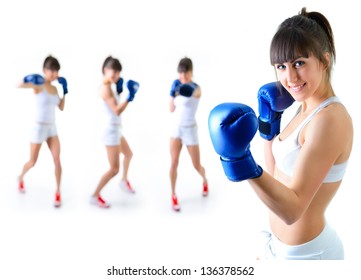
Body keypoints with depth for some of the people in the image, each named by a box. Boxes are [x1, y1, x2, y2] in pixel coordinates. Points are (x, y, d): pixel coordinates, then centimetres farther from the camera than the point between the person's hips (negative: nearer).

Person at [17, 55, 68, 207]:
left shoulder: (54, 88, 7)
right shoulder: (38, 85, -13)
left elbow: (61, 107, 14)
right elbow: (18, 86, -28)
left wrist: (65, 91, 6)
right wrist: (28, 81, -48)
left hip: (52, 128, 5)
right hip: (39, 128, -5)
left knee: (57, 160, -6)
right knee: (32, 162, 10)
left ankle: (58, 192, 3)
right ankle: (21, 177, 42)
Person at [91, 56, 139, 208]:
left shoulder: (108, 86, 8)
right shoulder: (105, 88, -21)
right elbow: (117, 111, -28)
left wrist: (119, 90, 7)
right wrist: (130, 97, -34)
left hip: (116, 129, 11)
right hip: (111, 130, -10)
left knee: (128, 154, 30)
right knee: (114, 169, -5)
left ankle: (124, 181, 50)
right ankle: (95, 196, 7)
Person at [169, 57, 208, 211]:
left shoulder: (196, 88, -15)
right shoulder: (177, 85, 0)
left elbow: (194, 93, -36)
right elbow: (171, 109, 0)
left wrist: (187, 91, -54)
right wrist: (172, 94, -14)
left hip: (190, 130, -4)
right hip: (176, 128, 4)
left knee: (197, 165, 7)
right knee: (174, 163, -2)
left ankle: (205, 181, 41)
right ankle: (173, 195, 13)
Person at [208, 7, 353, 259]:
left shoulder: (330, 119, -25)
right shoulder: (308, 109, 2)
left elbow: (292, 209, -28)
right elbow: (277, 176, 8)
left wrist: (244, 164, -40)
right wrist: (269, 124, 2)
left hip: (306, 253, -8)